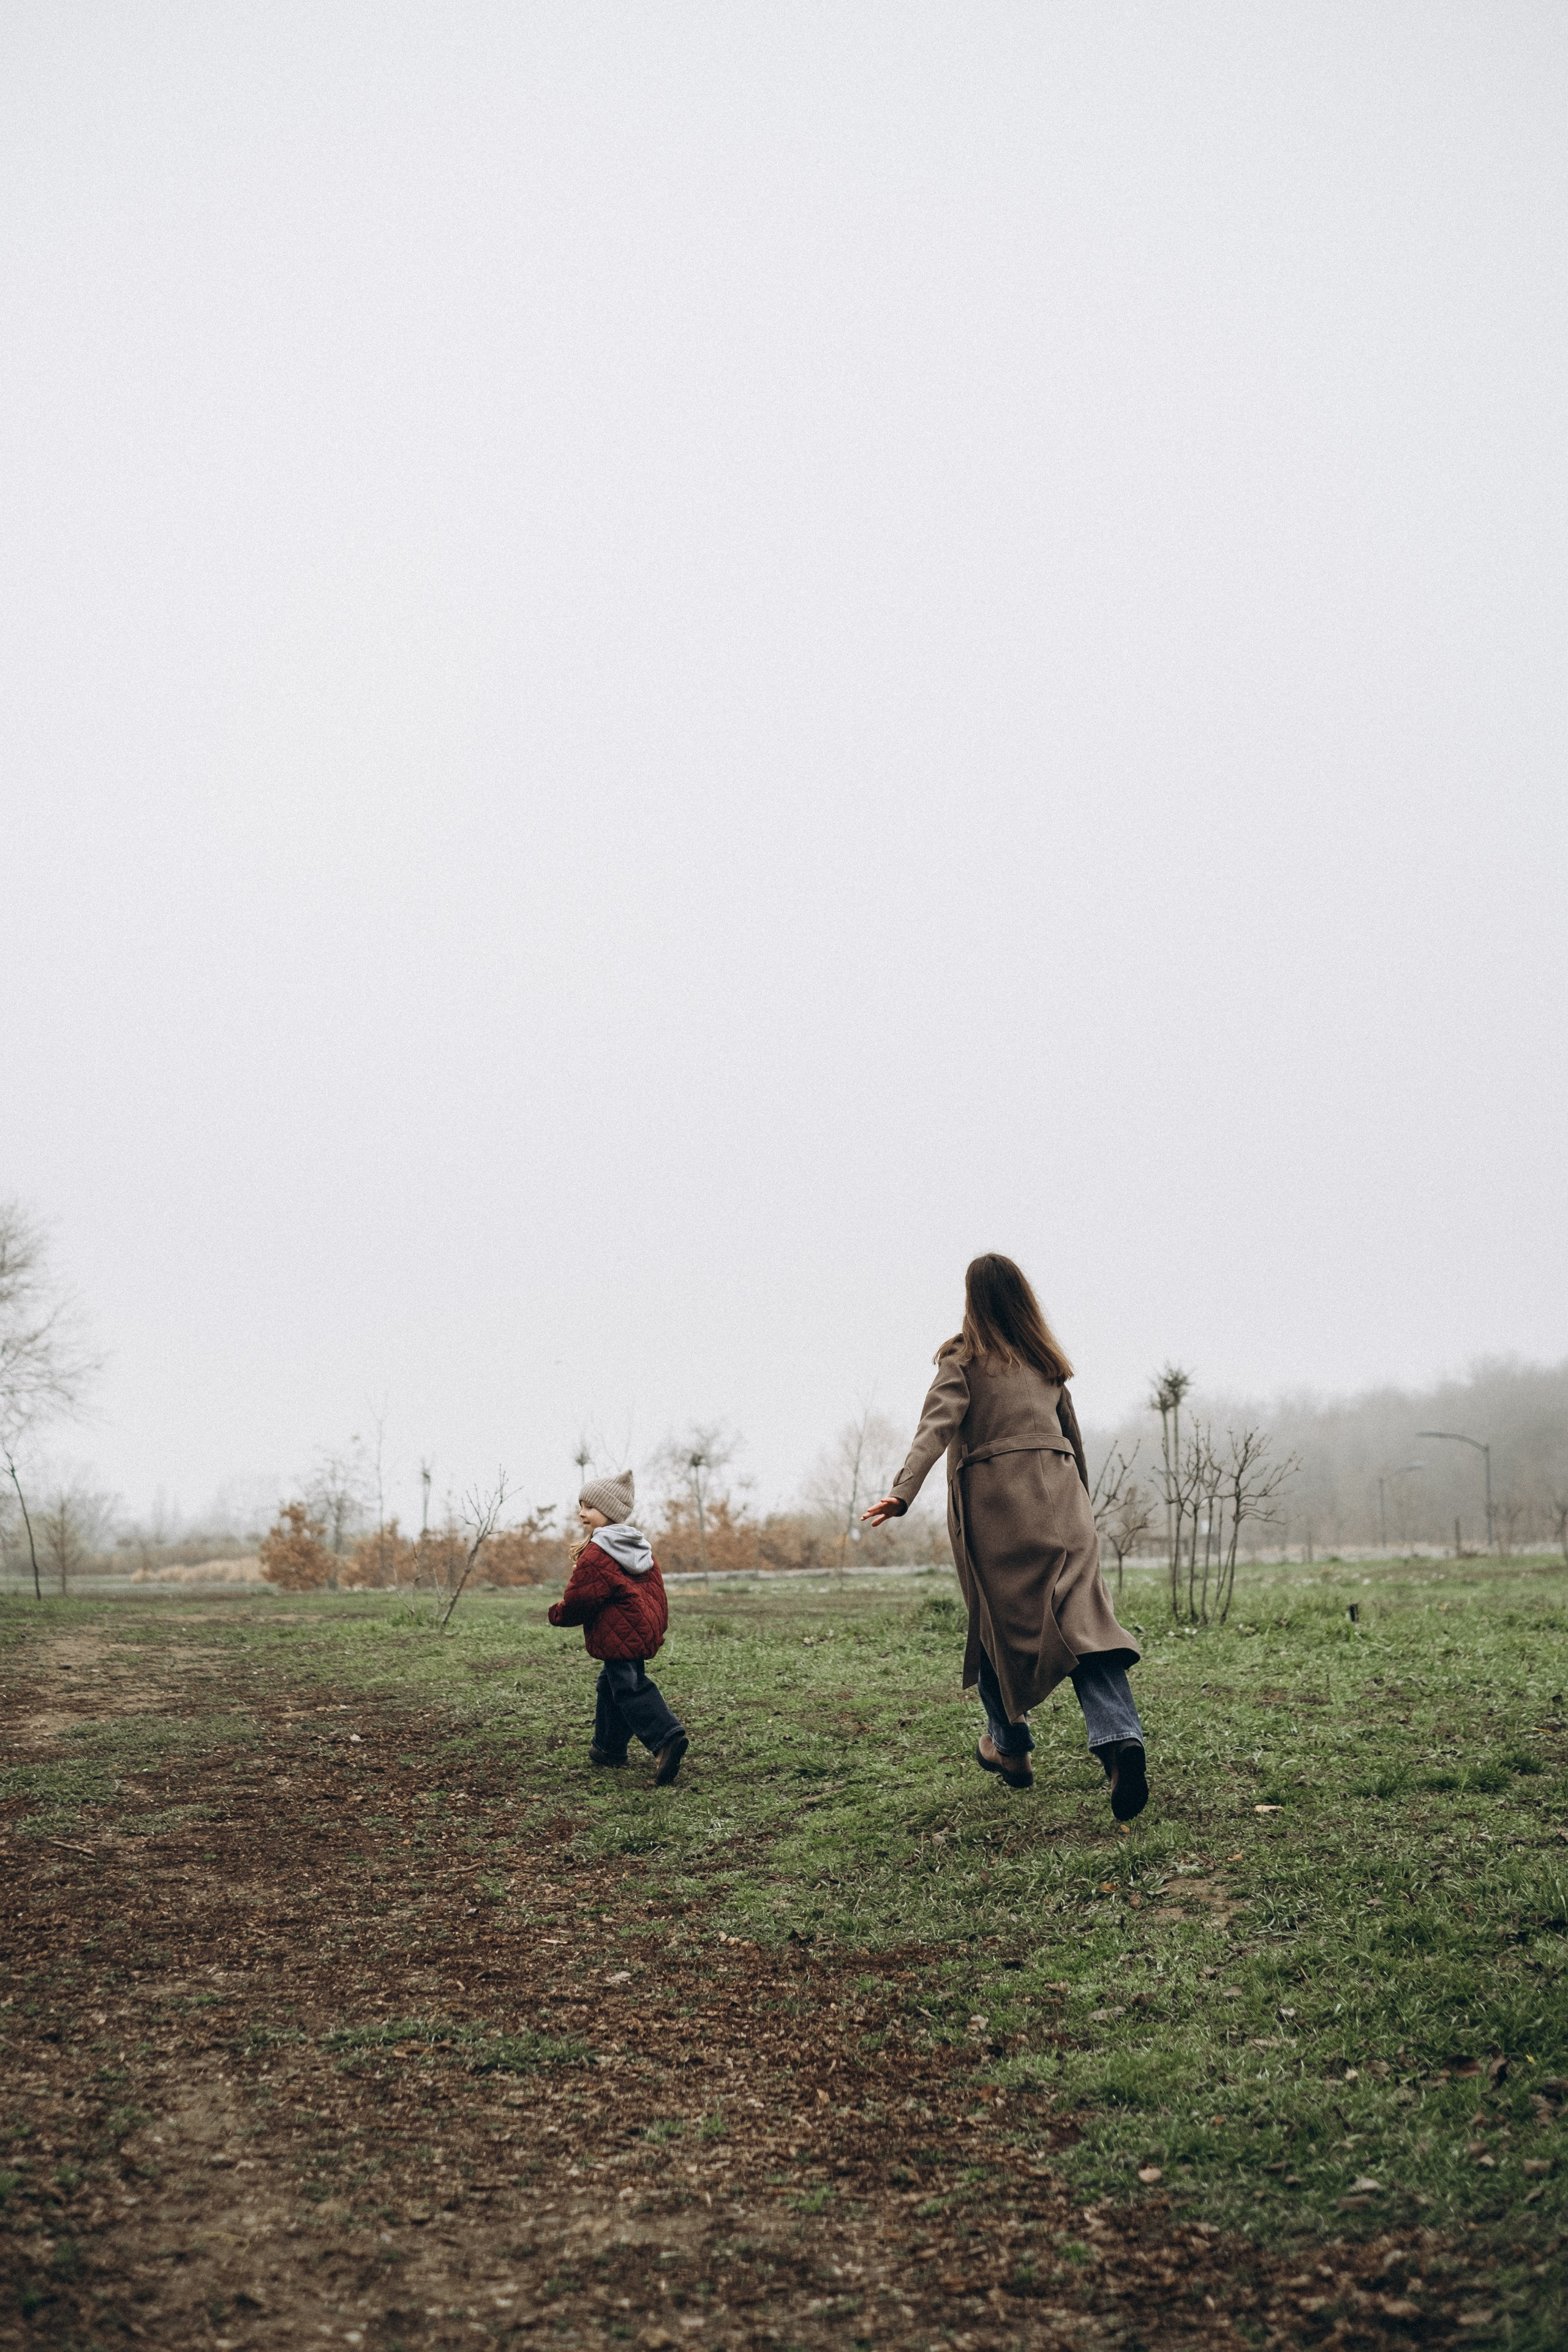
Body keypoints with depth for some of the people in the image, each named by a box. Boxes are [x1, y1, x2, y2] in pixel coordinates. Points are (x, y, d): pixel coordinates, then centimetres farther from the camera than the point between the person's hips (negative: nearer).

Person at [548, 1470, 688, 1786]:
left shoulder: (595, 1554, -16)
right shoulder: (640, 1547, 13)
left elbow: (579, 1598, -15)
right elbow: (656, 1588, 18)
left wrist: (558, 1614, 5)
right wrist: (658, 1624, 27)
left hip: (617, 1635, -10)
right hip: (646, 1628, 10)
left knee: (630, 1689, -10)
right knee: (611, 1683, 21)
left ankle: (666, 1738, -26)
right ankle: (609, 1746, 28)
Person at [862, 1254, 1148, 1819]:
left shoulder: (963, 1358, 2)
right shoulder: (1047, 1360, 17)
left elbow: (938, 1424, -14)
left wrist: (903, 1492, -24)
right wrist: (1080, 1503, 32)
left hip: (991, 1497, -2)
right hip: (1057, 1490, 3)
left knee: (997, 1622, 13)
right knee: (1081, 1617, -9)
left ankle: (1010, 1746, 23)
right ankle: (1119, 1737, -28)